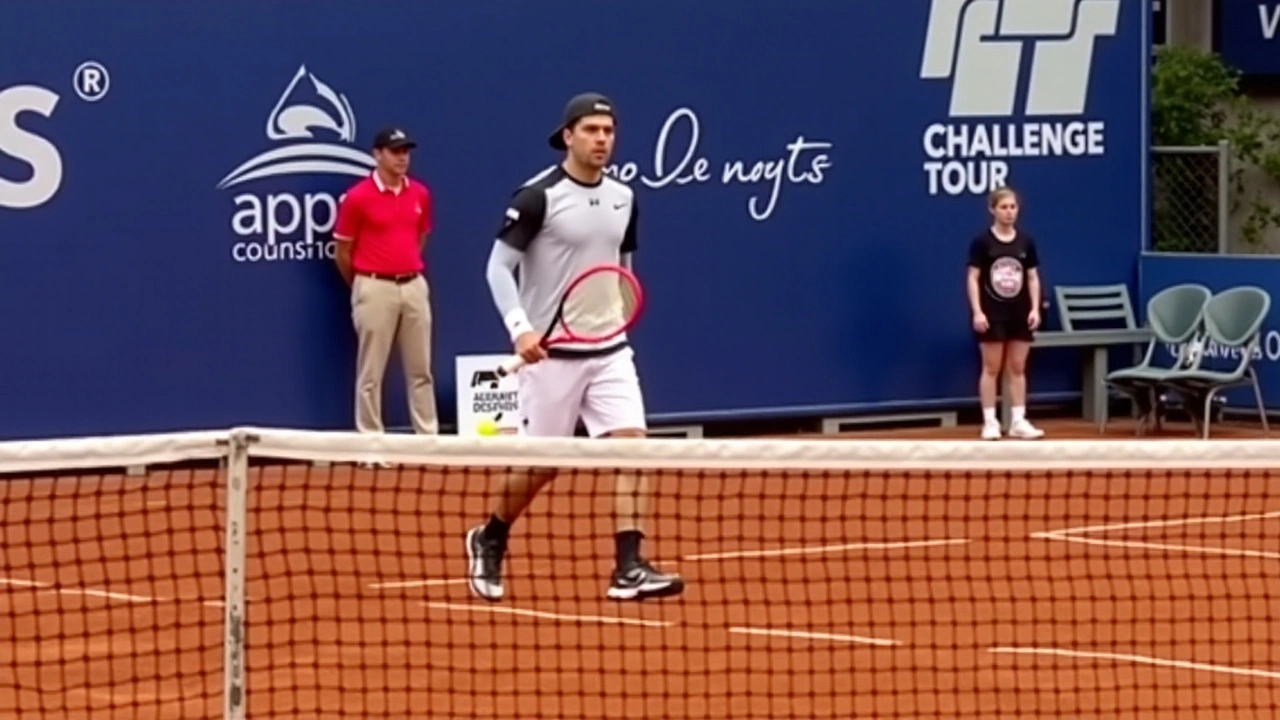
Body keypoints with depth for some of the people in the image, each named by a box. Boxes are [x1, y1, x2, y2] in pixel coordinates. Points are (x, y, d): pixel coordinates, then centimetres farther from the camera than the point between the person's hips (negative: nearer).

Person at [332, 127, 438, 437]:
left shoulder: (420, 194, 6)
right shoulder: (358, 197, -9)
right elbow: (342, 252, -1)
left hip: (415, 286, 5)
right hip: (376, 289, -5)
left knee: (420, 370, 9)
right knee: (371, 373, 0)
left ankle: (429, 438, 14)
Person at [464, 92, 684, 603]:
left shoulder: (623, 199, 7)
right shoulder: (538, 196, -12)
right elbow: (499, 266, -12)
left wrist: (619, 321, 15)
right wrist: (520, 328, -23)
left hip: (609, 351, 5)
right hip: (552, 352, -5)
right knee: (540, 464, 4)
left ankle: (628, 568, -15)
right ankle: (488, 540, 31)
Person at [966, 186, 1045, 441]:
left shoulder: (1026, 242, 5)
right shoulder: (982, 242, -6)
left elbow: (1033, 277, 8)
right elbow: (973, 278, -7)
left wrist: (1035, 308, -2)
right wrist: (977, 311, -14)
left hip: (1020, 313, 4)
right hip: (993, 313, -4)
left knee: (1018, 368, 6)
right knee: (992, 368, 1)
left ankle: (1018, 421, 10)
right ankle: (990, 422, 5)